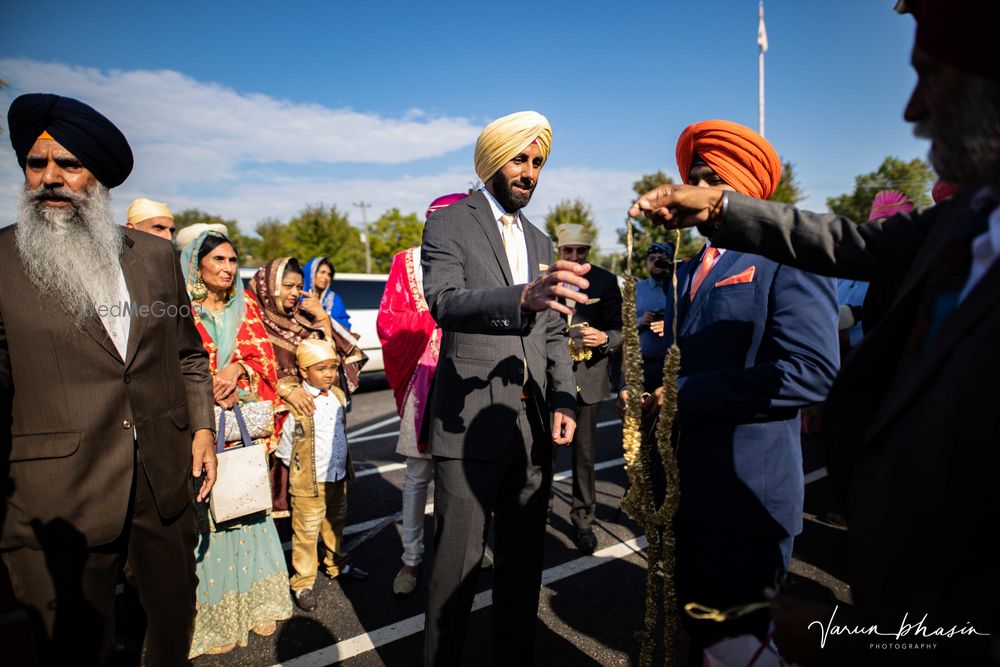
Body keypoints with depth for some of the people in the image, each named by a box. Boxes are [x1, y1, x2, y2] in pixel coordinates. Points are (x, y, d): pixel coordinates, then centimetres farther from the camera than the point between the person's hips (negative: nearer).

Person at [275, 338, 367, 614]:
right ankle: (302, 583, 21)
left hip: (339, 477, 6)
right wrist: (296, 468, 0)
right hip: (308, 483, -6)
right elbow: (284, 447, -8)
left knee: (336, 525, 23)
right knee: (305, 533, 6)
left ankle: (337, 566, 42)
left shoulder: (338, 395, 1)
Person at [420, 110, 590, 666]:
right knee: (458, 563, 2)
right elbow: (446, 302, -21)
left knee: (525, 559, 15)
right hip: (470, 425, -6)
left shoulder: (539, 241, 17)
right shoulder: (449, 223, -2)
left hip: (534, 427, 6)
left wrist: (563, 400, 3)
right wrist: (523, 297, -39)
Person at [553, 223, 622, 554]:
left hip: (587, 377, 0)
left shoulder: (605, 281, 3)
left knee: (585, 453, 6)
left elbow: (618, 329, 3)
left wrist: (604, 338, -18)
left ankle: (583, 521, 22)